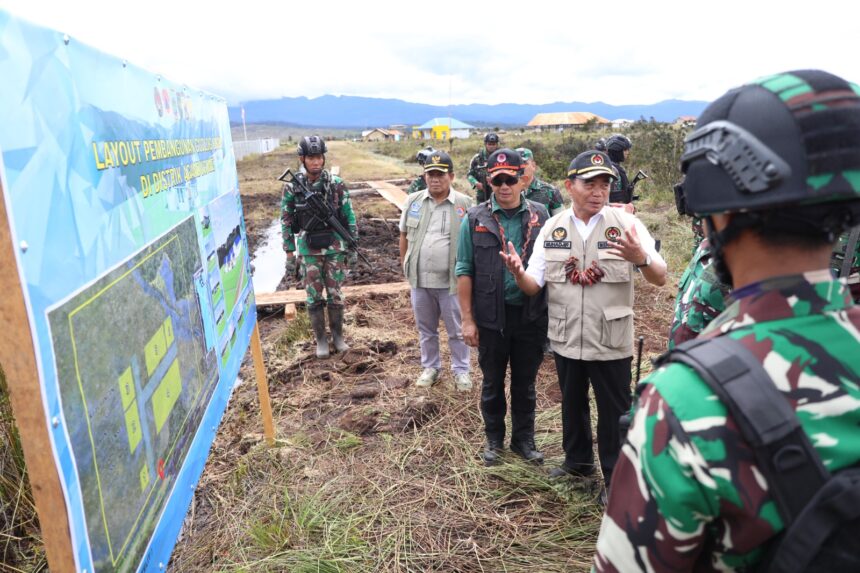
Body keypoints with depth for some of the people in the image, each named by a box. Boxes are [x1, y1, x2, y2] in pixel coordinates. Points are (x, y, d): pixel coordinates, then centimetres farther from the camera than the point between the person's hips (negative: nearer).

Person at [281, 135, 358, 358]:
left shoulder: (336, 184, -6)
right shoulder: (292, 187, -6)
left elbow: (349, 217, 0)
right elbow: (286, 222, 0)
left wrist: (352, 247, -1)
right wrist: (290, 254, -2)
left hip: (334, 247, 0)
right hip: (308, 250, 0)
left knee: (335, 295, 9)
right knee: (314, 297, 8)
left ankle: (337, 335, 26)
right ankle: (321, 339, 22)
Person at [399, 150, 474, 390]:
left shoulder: (465, 204, -6)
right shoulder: (413, 201, 4)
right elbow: (404, 234, 13)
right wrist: (404, 262, 12)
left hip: (451, 280, -3)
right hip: (419, 279, 3)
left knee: (457, 330, 9)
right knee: (425, 328, 17)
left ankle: (461, 371, 26)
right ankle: (430, 367, 34)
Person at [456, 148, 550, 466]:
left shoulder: (540, 215, 1)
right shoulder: (475, 219, -4)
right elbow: (464, 271, -3)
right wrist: (467, 319, -6)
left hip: (531, 315, 1)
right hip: (491, 316, -1)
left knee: (525, 383, 15)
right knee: (492, 382, 15)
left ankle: (524, 439, 33)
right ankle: (494, 439, 34)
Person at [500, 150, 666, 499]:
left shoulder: (625, 223, -10)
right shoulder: (552, 228, 0)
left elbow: (660, 278, -13)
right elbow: (533, 286, -1)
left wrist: (641, 258, -34)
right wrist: (518, 273, -23)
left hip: (610, 341, -3)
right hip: (565, 339, 4)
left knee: (613, 413, 9)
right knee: (572, 404, 21)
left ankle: (617, 478, 29)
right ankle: (578, 460, 44)